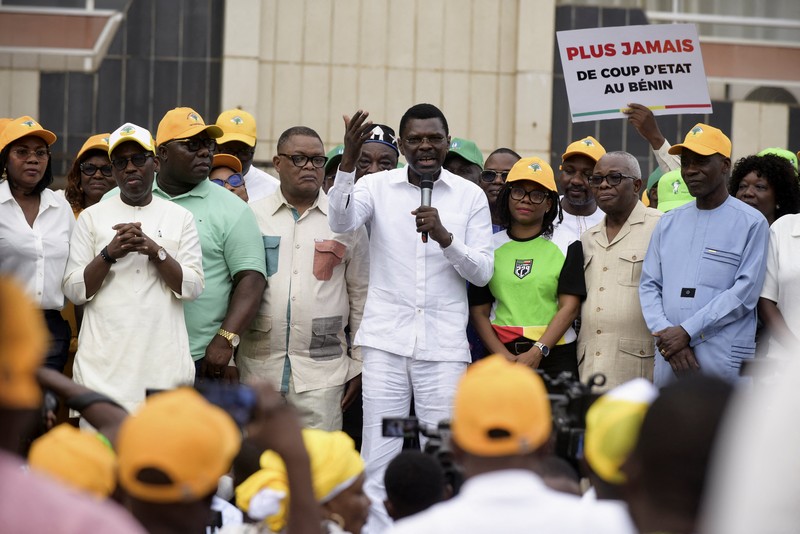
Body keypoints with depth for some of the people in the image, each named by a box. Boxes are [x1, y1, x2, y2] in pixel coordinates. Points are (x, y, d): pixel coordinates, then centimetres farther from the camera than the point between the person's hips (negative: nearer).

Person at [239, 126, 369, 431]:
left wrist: (360, 364, 7)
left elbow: (361, 295, 10)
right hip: (257, 369, 1)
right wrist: (227, 359, 6)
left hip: (323, 372, -1)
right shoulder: (253, 216, 6)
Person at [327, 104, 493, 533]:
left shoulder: (470, 196, 6)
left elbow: (483, 272, 1)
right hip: (386, 340, 0)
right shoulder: (378, 185, 4)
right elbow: (341, 221, -15)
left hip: (444, 344, 0)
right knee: (378, 458, 1)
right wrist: (348, 161, -27)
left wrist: (444, 236, -15)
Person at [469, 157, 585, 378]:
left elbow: (569, 307, -1)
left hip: (554, 354, -1)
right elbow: (478, 310, 6)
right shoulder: (491, 246, 11)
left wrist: (537, 352, -13)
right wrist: (505, 358, -8)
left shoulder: (565, 246, 7)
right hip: (501, 354, 1)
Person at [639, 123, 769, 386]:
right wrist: (666, 336, -5)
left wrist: (687, 331, -11)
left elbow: (745, 292, -7)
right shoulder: (668, 223, 18)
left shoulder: (751, 223, 1)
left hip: (724, 361, -5)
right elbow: (649, 285, 13)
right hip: (669, 359, 5)